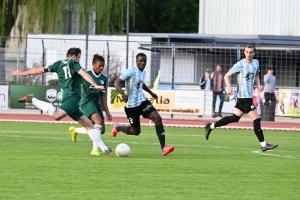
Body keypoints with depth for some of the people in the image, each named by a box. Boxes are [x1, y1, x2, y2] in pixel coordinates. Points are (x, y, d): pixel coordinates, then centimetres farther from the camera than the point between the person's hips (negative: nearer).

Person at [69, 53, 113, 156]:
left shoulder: (103, 78, 9)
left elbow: (103, 96, 14)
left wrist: (107, 112, 10)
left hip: (96, 103, 7)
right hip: (87, 102, -7)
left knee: (101, 130, 2)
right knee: (98, 121, -29)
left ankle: (75, 130, 24)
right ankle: (95, 149, -29)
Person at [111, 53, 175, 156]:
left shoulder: (143, 72, 9)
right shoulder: (131, 71, -15)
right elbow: (117, 82, -21)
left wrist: (151, 93, 33)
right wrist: (123, 94, -37)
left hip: (142, 101, 6)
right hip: (131, 105, -6)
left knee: (158, 118, -16)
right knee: (136, 131, 7)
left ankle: (163, 148, -20)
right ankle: (118, 127, 40)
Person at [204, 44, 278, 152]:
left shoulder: (256, 63, 10)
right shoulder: (240, 64, -10)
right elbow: (226, 76, -3)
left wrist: (258, 84, 8)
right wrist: (229, 87, -20)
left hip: (249, 96, 8)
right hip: (244, 97, -8)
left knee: (235, 118, 15)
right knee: (256, 120, -9)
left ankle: (211, 126, 27)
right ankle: (264, 145, -5)